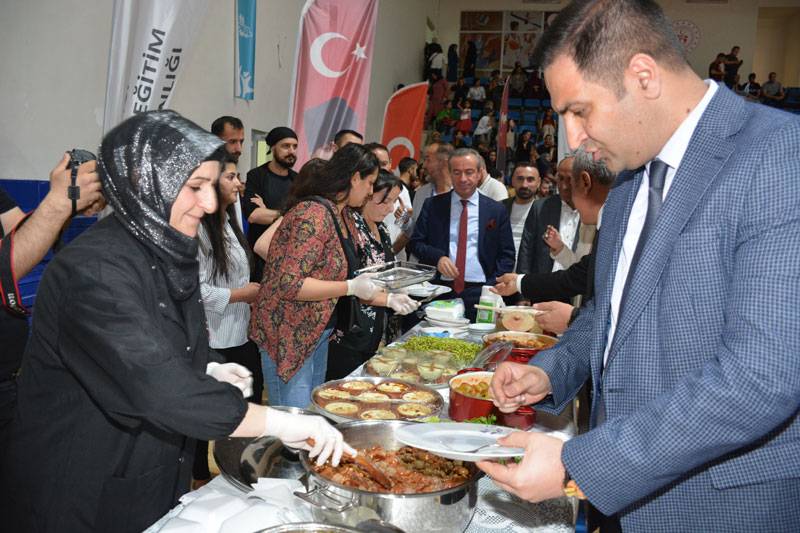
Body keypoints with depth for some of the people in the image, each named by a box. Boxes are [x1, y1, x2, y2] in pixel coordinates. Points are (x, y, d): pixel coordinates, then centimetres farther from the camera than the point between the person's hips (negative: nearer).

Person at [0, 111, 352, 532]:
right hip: (82, 499, -8)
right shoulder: (94, 271, -26)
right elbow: (158, 391, -34)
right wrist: (281, 423, -31)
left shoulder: (165, 252, 3)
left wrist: (207, 371, -1)